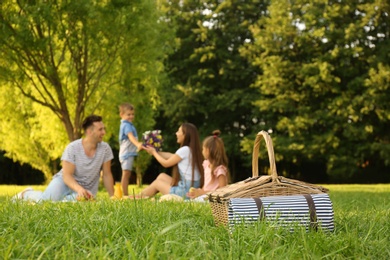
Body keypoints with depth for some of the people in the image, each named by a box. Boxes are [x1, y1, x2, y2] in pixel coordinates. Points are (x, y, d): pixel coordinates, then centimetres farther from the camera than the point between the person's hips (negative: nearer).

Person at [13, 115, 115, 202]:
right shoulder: (72, 148, -17)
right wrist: (79, 189, -40)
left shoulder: (105, 148, -11)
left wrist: (112, 197, -10)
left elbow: (107, 175, -4)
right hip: (66, 181, -1)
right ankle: (26, 194, 10)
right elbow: (67, 175, -21)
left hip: (86, 189, 1)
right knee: (45, 200, -26)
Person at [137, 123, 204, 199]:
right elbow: (171, 156, 18)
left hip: (185, 191, -8)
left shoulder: (185, 150, -17)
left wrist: (154, 152, 10)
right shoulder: (191, 149, 8)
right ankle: (143, 195, 26)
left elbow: (166, 163, -5)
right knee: (162, 176, 19)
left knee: (157, 183, 12)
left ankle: (139, 196, 33)